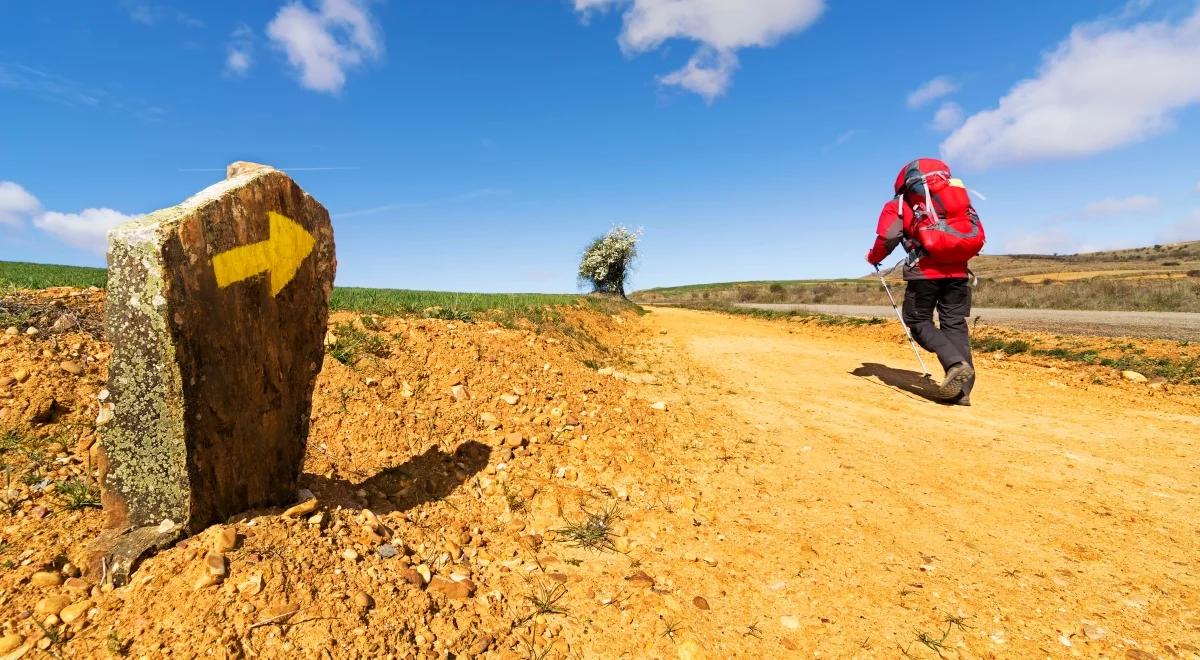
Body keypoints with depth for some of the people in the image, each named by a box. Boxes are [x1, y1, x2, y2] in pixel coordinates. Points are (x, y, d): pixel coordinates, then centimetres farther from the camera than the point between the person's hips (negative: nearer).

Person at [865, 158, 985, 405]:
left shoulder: (899, 204, 12)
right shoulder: (957, 194, 25)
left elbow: (888, 238, -2)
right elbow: (977, 234, 17)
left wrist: (873, 258, 16)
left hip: (925, 270, -4)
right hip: (958, 270, 4)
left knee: (919, 321, 7)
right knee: (955, 325, 6)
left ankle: (955, 364, -17)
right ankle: (962, 389, -1)